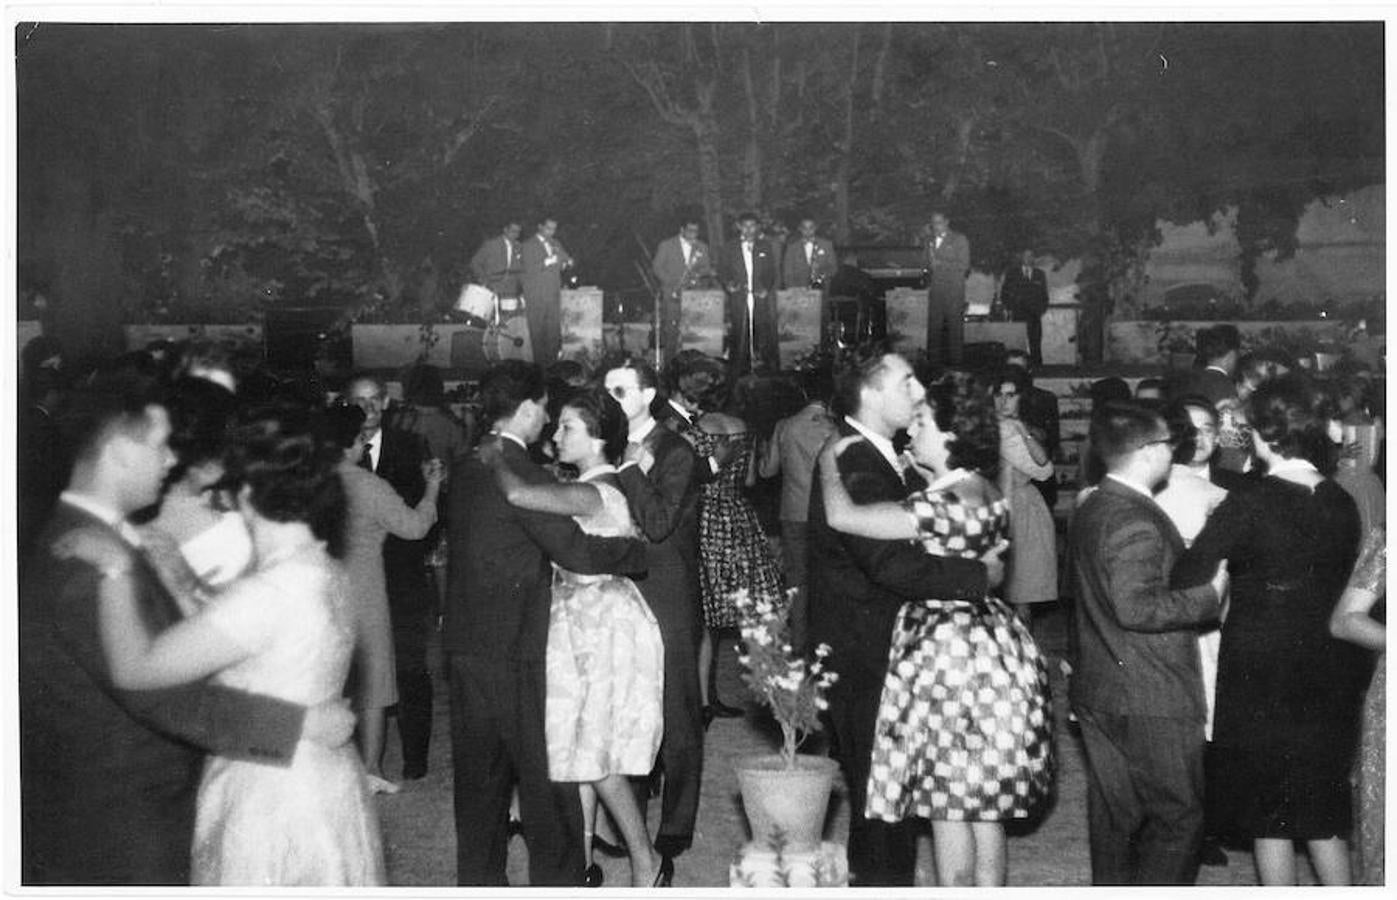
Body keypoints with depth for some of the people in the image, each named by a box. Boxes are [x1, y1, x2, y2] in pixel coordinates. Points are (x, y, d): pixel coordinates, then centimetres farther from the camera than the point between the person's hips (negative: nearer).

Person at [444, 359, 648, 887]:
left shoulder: (466, 469, 9)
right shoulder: (523, 476, -17)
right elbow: (576, 551, -18)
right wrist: (638, 552, -4)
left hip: (466, 643, 8)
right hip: (513, 650, -8)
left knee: (479, 776, 14)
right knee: (545, 777, 3)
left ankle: (479, 880, 22)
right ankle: (557, 880, 10)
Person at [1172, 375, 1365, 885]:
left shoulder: (1248, 507, -17)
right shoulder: (1342, 504, -1)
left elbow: (1185, 579, -18)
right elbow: (1343, 585, 5)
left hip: (1261, 678, -5)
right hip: (1330, 681, 5)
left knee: (1269, 813, 9)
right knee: (1323, 811, 18)